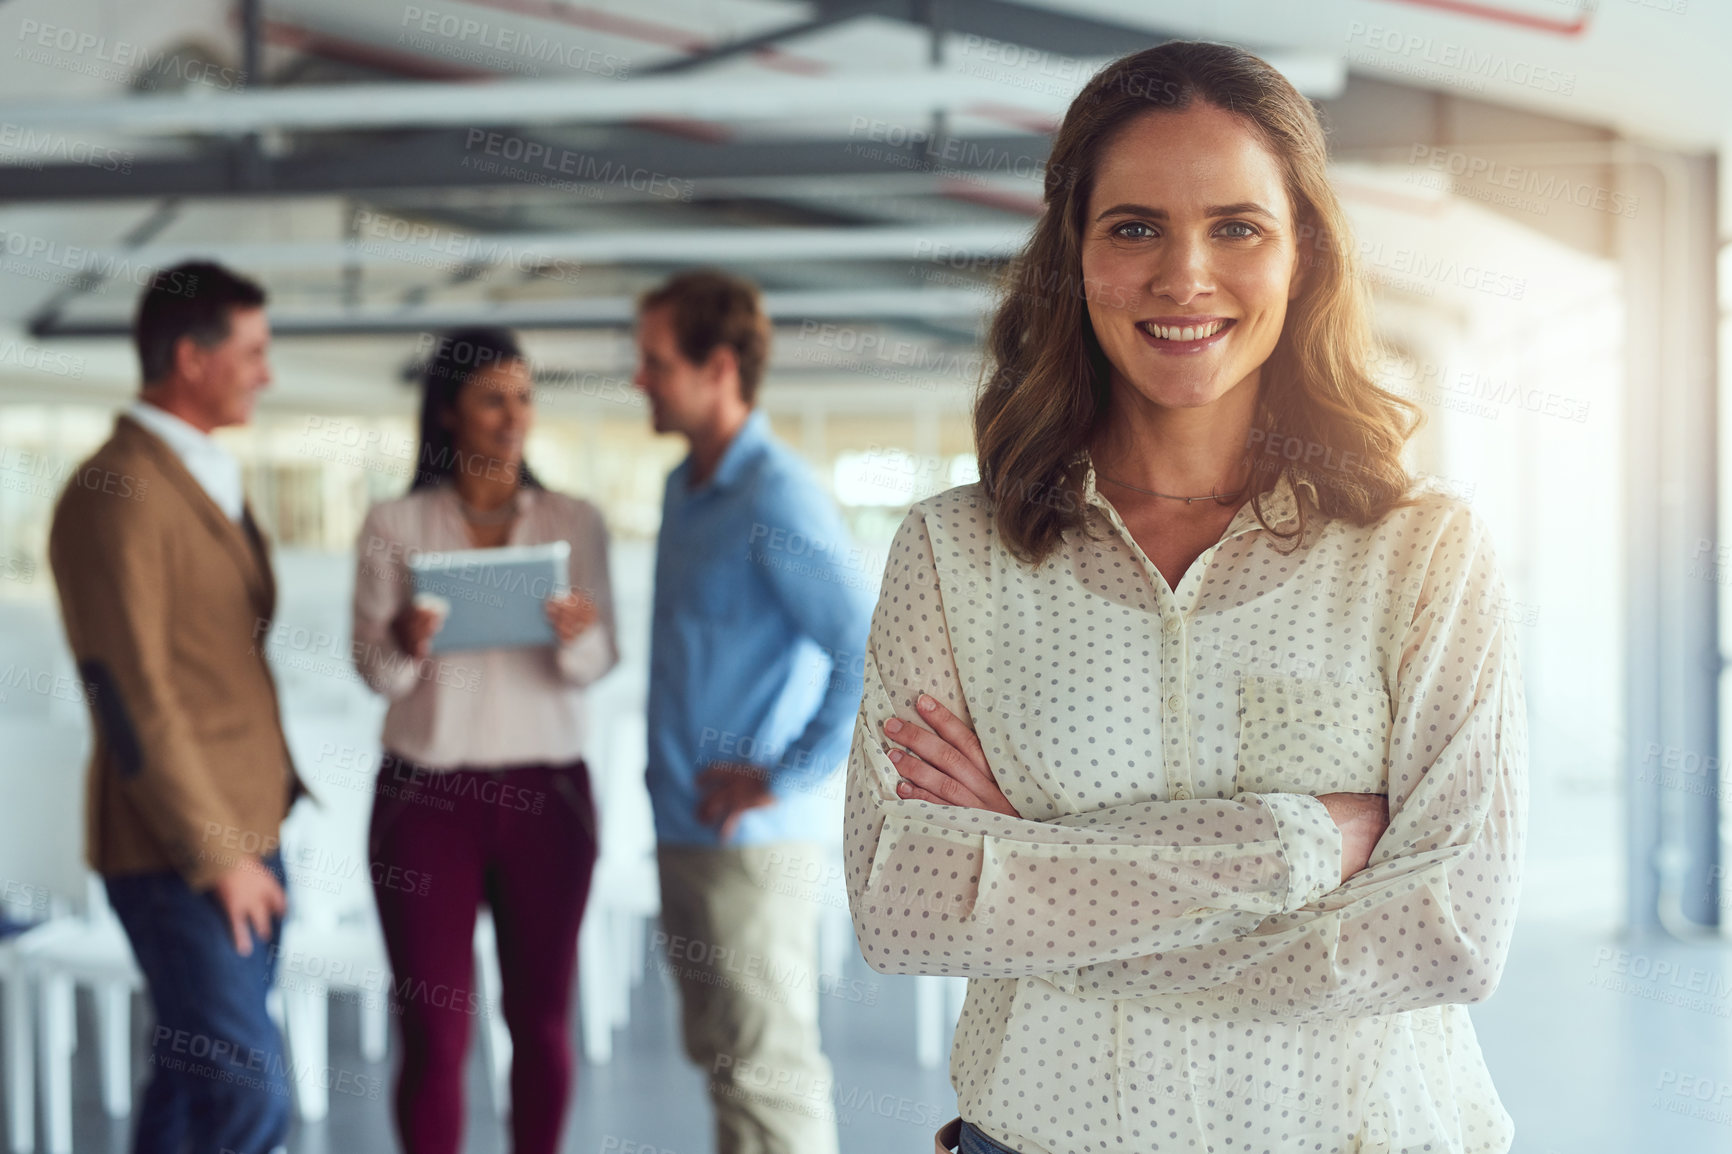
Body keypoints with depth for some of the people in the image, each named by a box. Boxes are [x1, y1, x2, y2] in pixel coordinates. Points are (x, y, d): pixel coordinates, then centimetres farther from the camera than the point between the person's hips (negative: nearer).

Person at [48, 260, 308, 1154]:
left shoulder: (209, 477, 16)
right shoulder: (116, 493, -14)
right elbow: (132, 698, -18)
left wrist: (252, 830, 14)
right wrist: (216, 854, -16)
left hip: (241, 829, 9)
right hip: (176, 851, -9)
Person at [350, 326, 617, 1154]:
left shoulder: (575, 524, 4)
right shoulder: (393, 526, 1)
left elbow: (597, 667, -2)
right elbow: (375, 673, -1)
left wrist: (577, 636, -24)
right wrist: (403, 642, -23)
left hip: (545, 795, 1)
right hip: (423, 793, -1)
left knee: (541, 1017, 8)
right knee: (434, 1030, -1)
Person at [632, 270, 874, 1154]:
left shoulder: (776, 500, -18)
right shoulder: (685, 485, 11)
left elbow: (873, 656, -25)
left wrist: (787, 779, -18)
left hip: (753, 842, -9)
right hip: (685, 830, 9)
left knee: (770, 1074, 0)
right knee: (719, 1055, 18)